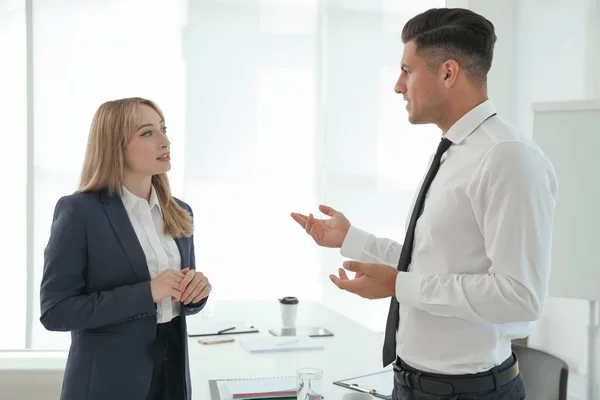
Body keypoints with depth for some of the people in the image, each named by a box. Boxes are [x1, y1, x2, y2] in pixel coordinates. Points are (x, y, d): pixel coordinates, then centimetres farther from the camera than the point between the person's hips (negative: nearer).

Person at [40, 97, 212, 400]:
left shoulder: (179, 213, 5)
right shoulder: (78, 211, -13)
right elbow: (54, 311, -16)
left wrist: (197, 289, -10)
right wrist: (147, 292, -23)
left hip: (172, 373, 6)